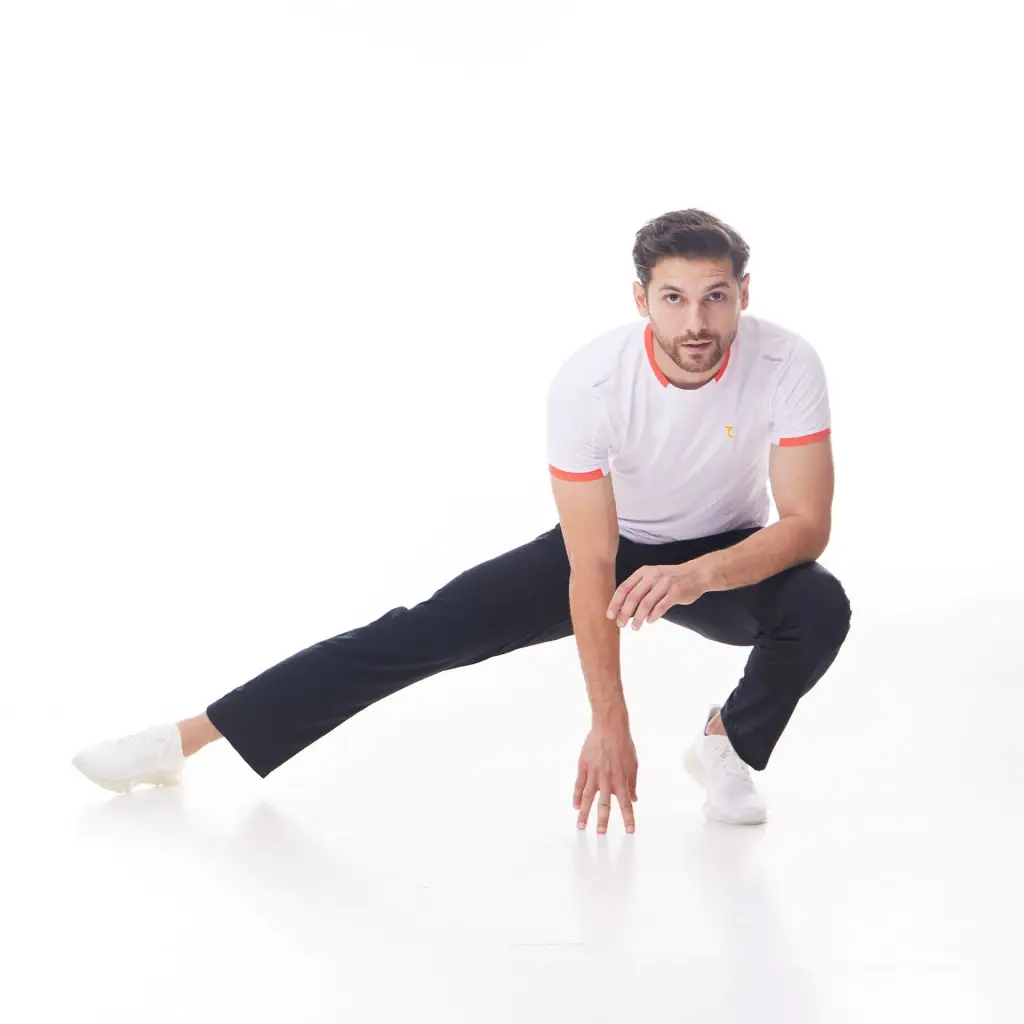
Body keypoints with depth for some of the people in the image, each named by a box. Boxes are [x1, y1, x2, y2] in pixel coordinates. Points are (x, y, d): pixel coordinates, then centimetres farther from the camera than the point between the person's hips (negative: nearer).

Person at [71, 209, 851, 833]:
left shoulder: (788, 365, -29)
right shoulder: (588, 383, -31)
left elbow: (807, 524, -27)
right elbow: (591, 566, -28)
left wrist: (697, 574, -46)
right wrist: (609, 722, -30)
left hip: (728, 555, 1)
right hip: (607, 546, -1)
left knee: (820, 606, -32)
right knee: (422, 634, -13)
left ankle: (729, 746, -2)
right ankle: (184, 739, -11)